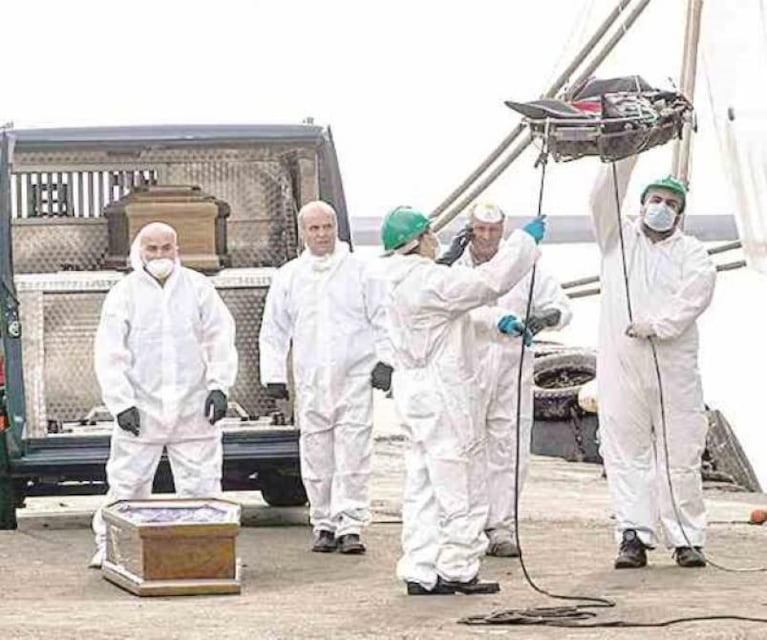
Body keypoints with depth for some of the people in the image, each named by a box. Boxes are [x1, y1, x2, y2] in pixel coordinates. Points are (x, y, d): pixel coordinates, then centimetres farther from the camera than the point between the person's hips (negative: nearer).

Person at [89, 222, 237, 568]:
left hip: (193, 407, 2)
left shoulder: (198, 287, 6)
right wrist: (121, 402, -10)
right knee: (127, 481, 0)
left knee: (201, 481, 2)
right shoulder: (124, 293, 1)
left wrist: (219, 384, -5)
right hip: (141, 408, -1)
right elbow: (109, 354, -2)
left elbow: (220, 338, 7)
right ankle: (108, 545, 11)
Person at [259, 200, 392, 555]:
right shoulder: (288, 276, 10)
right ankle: (324, 525, 11)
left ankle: (350, 526, -8)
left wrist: (384, 360, -4)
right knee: (317, 458, 3)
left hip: (355, 378, -2)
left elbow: (382, 319, 6)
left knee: (353, 455, -8)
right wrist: (274, 375, 7)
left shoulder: (360, 270, 5)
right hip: (310, 381, 2)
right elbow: (274, 331, 13)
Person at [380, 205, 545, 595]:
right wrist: (526, 240, -11)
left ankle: (420, 571, 11)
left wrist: (496, 324, 15)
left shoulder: (402, 281, 13)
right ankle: (457, 570, 3)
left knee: (423, 485, 11)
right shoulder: (428, 280, -19)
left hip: (416, 393, 10)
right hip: (443, 396, -10)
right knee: (459, 486, -1)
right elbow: (489, 282, -21)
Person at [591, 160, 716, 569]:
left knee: (680, 454, -2)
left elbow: (697, 293, -6)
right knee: (625, 451, -3)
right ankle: (633, 536, -2)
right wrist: (626, 158, -10)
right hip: (621, 365, 1)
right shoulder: (618, 239, 15)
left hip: (674, 368, -1)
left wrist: (656, 325, -17)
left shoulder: (691, 252, 11)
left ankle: (687, 539, 2)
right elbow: (603, 199, 0)